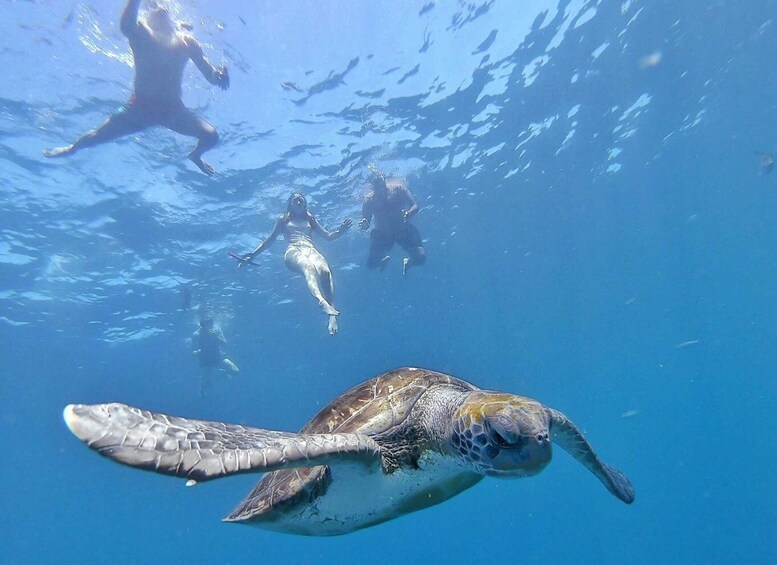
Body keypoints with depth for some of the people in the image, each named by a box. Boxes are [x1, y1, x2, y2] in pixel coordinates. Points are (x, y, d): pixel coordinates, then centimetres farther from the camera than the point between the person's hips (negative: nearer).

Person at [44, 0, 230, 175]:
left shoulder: (186, 42, 1)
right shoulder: (141, 34, -5)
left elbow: (210, 75, -3)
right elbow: (126, 25, -30)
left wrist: (218, 75, -25)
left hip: (173, 109, 1)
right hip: (140, 106, -1)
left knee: (211, 135, -18)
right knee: (99, 135, -3)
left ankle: (196, 155, 18)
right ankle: (73, 148, 33)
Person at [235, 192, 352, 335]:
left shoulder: (310, 219, 32)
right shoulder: (283, 220, 29)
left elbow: (328, 236, 27)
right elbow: (269, 240, 30)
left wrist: (340, 231, 7)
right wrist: (251, 256, 23)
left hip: (312, 250, 2)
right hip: (293, 251, -2)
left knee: (325, 270, -37)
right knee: (308, 266, -42)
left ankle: (332, 317, -51)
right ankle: (321, 301, -69)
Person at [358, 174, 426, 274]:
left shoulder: (397, 188, -11)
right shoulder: (369, 199, -10)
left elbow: (415, 206, -10)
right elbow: (365, 226, -7)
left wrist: (408, 214, -32)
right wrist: (364, 224, -32)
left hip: (403, 229, -1)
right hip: (382, 234, 1)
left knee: (420, 258, -17)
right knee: (371, 264, -10)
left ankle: (407, 262, 19)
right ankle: (384, 258, 25)